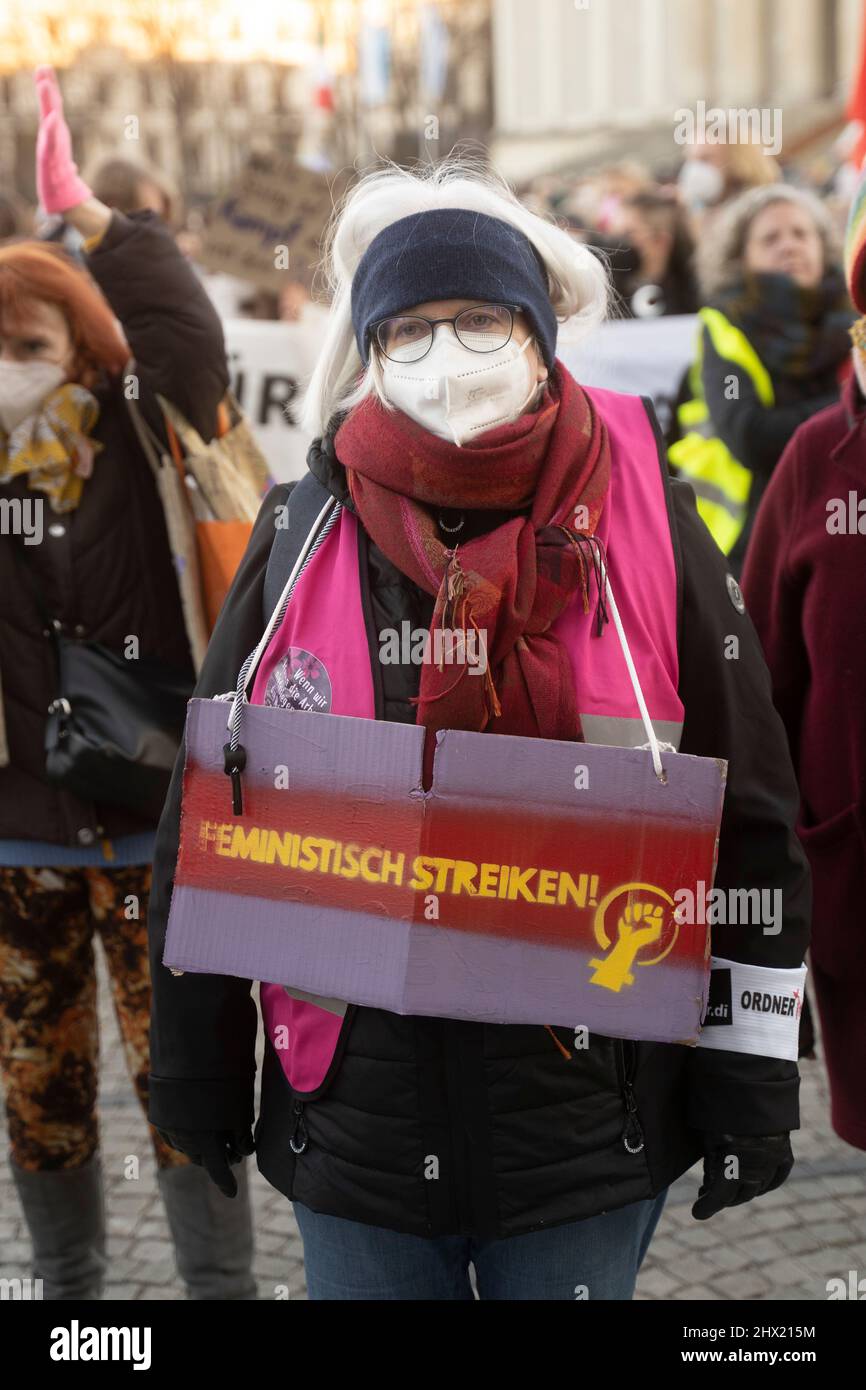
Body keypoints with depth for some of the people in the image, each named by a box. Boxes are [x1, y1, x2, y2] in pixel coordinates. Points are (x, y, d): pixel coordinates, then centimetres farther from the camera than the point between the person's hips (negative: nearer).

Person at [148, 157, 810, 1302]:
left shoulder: (645, 523, -4)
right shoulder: (303, 535, -1)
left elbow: (748, 816, -1)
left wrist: (750, 1086, -1)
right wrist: (195, 1068, 7)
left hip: (589, 1114, -1)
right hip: (354, 1112, 1)